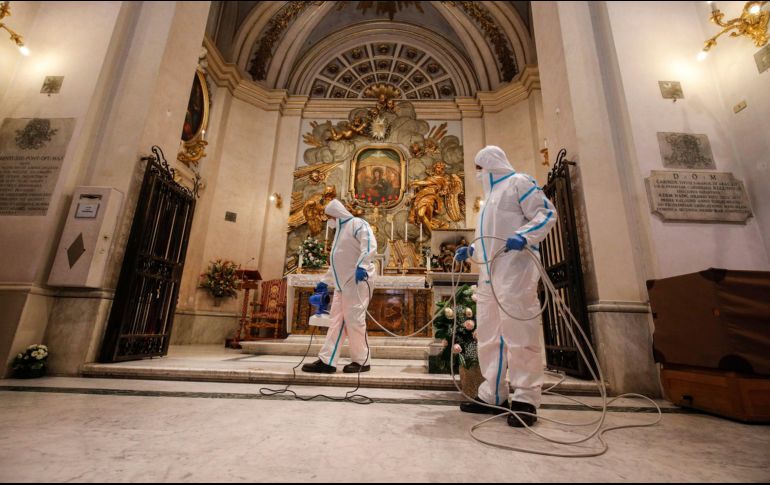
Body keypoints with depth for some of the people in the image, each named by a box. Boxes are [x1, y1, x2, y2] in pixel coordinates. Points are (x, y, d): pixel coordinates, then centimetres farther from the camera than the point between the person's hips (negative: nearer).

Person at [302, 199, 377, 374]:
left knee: (354, 320, -7)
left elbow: (370, 245, -20)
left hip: (357, 281, -9)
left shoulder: (357, 224, -3)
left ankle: (362, 361, 6)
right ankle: (326, 361, 8)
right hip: (342, 283, 9)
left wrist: (362, 266, -33)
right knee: (337, 320, 6)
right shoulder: (340, 231, 26)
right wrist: (325, 281, 28)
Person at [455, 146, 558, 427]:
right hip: (490, 274, 9)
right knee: (489, 336, 8)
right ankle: (492, 396, 16)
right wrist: (470, 250, 18)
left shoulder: (518, 182, 3)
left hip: (514, 270, -9)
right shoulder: (492, 194, 29)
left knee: (519, 333, -8)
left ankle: (526, 399, 3)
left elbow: (547, 213, -8)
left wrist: (524, 237, -24)